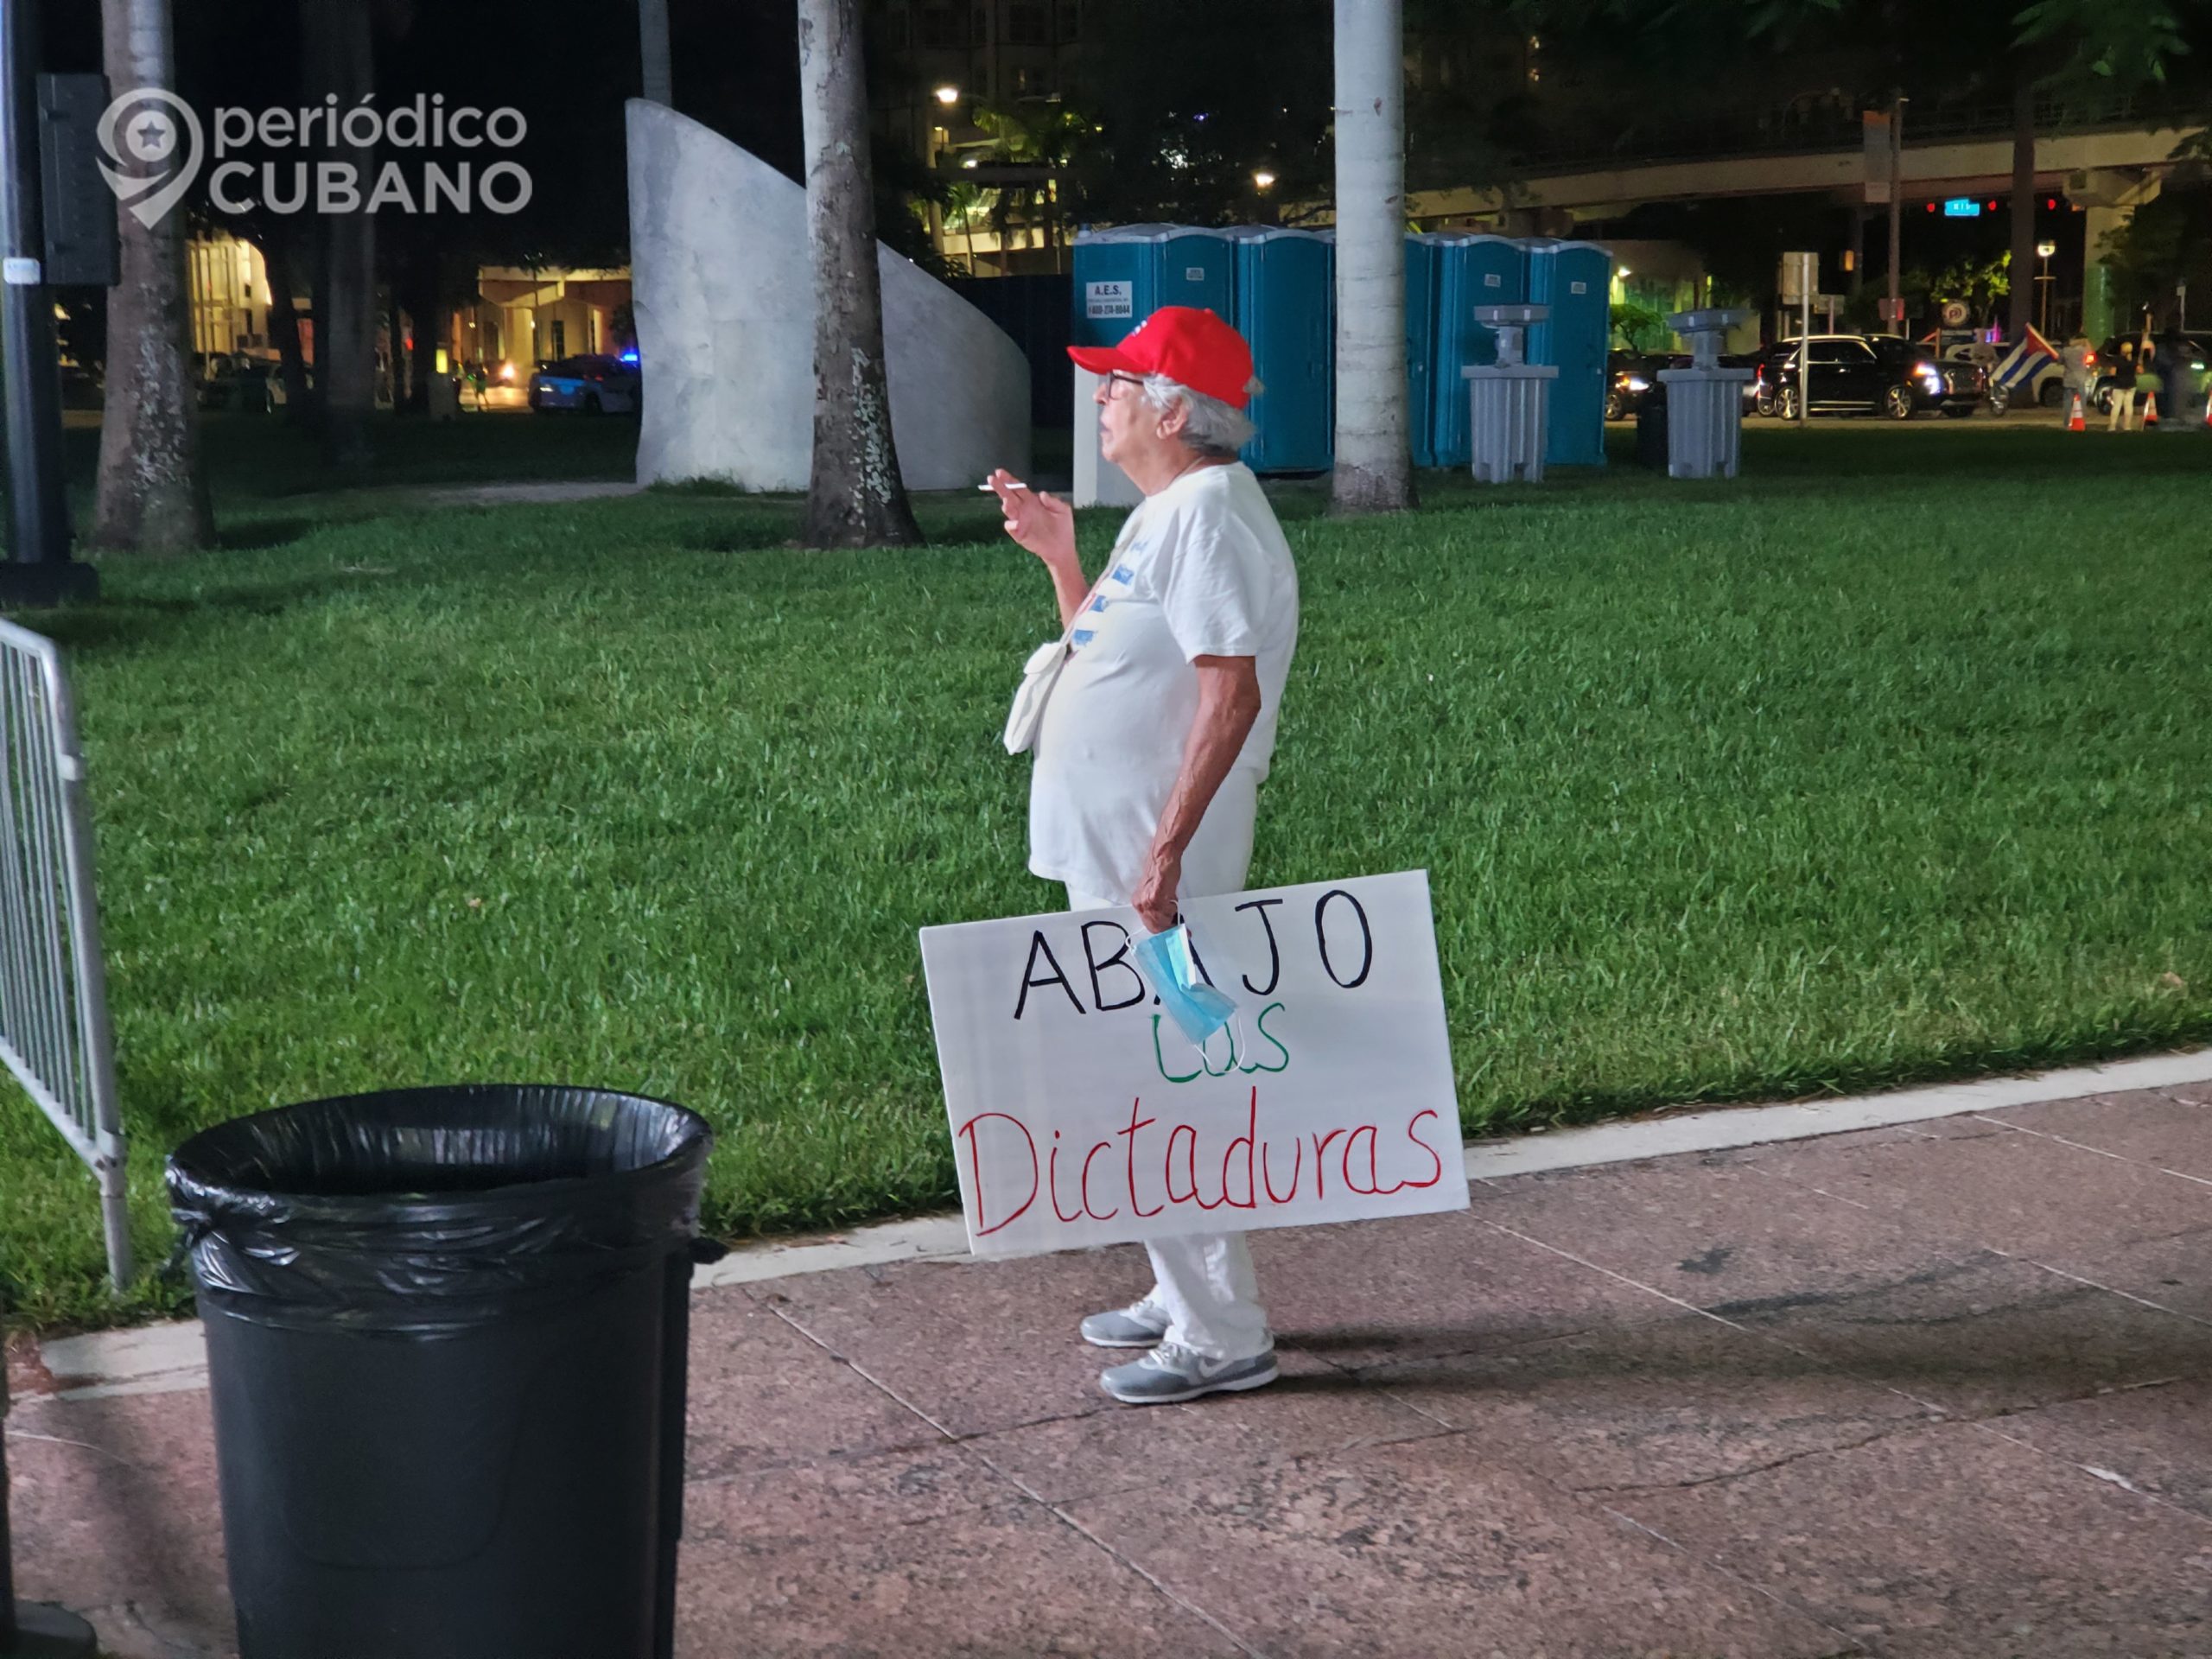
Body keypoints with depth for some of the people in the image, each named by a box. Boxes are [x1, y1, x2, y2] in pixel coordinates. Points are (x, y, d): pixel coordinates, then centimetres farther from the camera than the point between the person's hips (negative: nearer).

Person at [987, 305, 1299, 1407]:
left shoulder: (1209, 513, -16)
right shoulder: (1162, 514, 16)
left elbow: (1231, 693, -25)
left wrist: (1166, 851, -28)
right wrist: (1058, 556, 17)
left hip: (1153, 865, -11)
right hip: (1108, 855, 11)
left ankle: (1222, 1339, 2)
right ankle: (1187, 1298, 28)